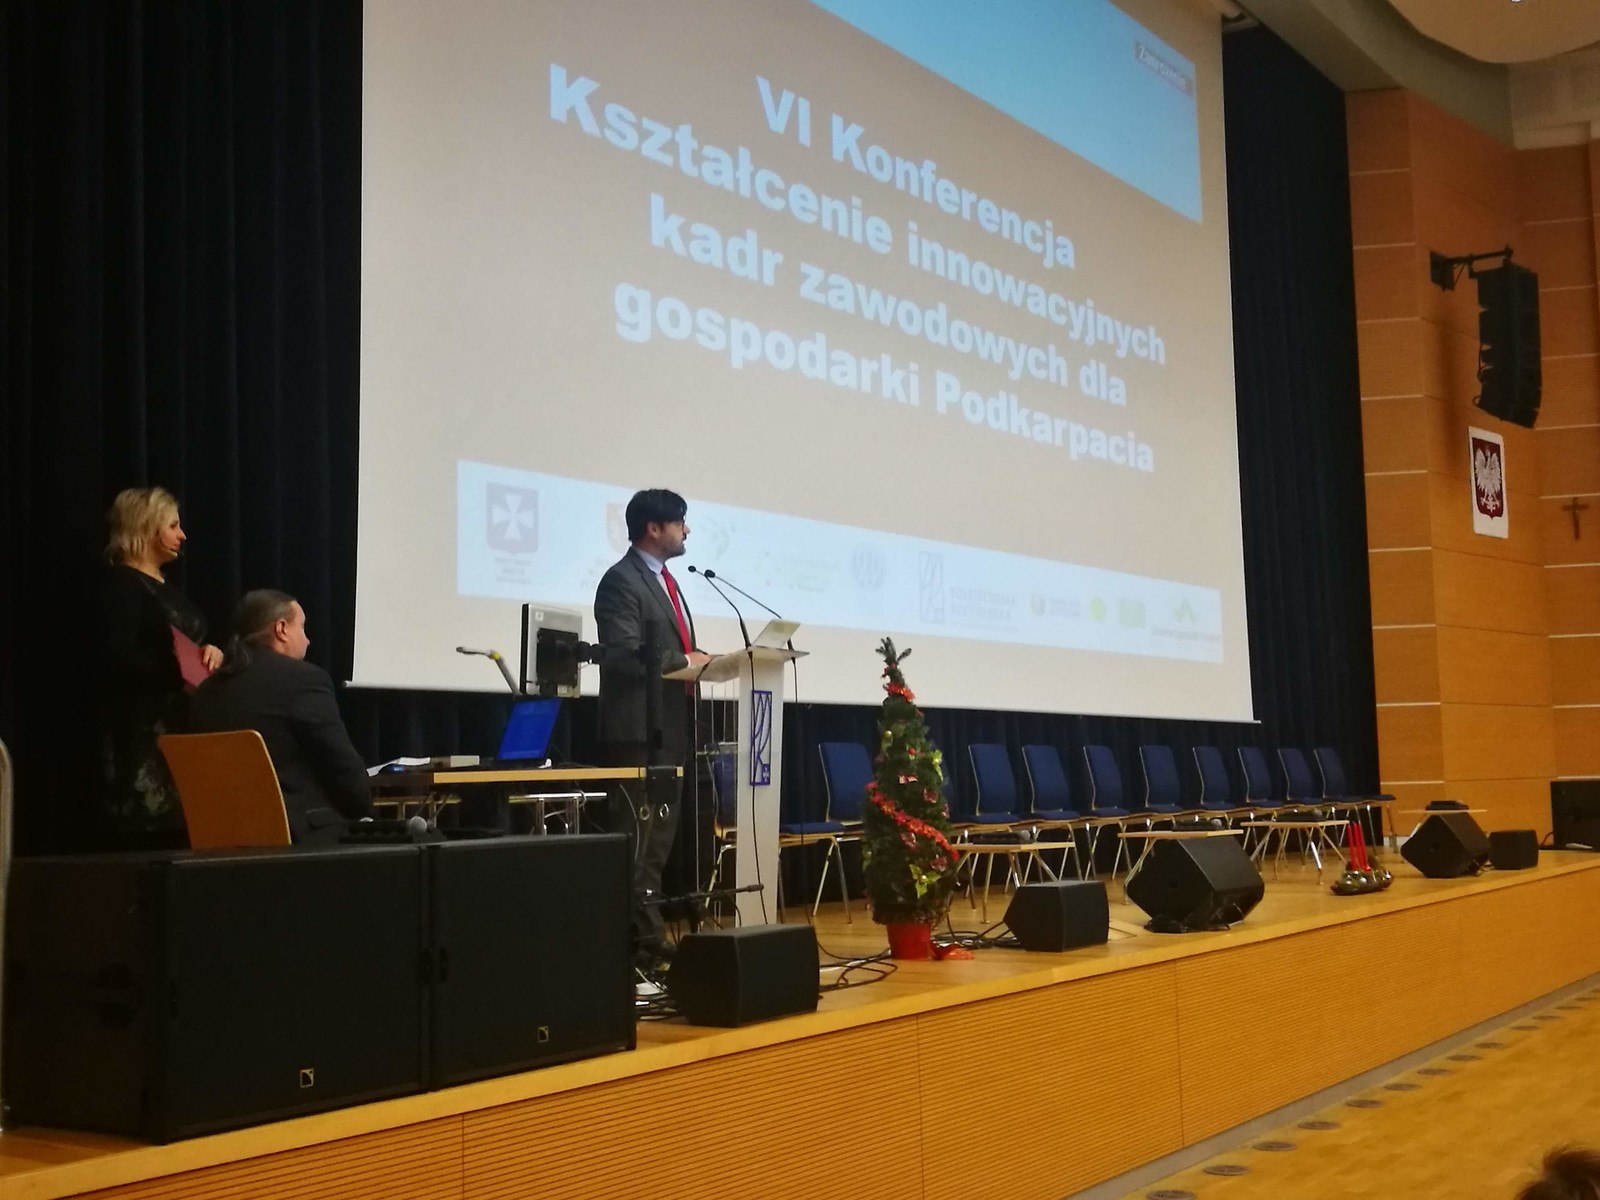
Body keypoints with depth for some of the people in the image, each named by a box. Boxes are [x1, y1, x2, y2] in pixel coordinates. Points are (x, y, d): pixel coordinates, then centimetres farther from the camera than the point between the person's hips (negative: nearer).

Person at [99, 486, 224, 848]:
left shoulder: (167, 586, 19)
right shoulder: (121, 584, -8)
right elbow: (118, 656, -21)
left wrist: (210, 652, 3)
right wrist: (178, 673, -25)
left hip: (181, 724, 9)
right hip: (144, 729, -9)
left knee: (184, 827, 4)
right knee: (151, 834, -10)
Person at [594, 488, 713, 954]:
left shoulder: (663, 579, 19)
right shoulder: (621, 580, -11)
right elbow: (624, 656, -21)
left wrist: (696, 662, 6)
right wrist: (685, 661, -15)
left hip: (670, 727, 10)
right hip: (640, 729, -10)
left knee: (659, 837, 12)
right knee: (638, 838, -7)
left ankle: (648, 934, 18)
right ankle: (637, 937, -3)